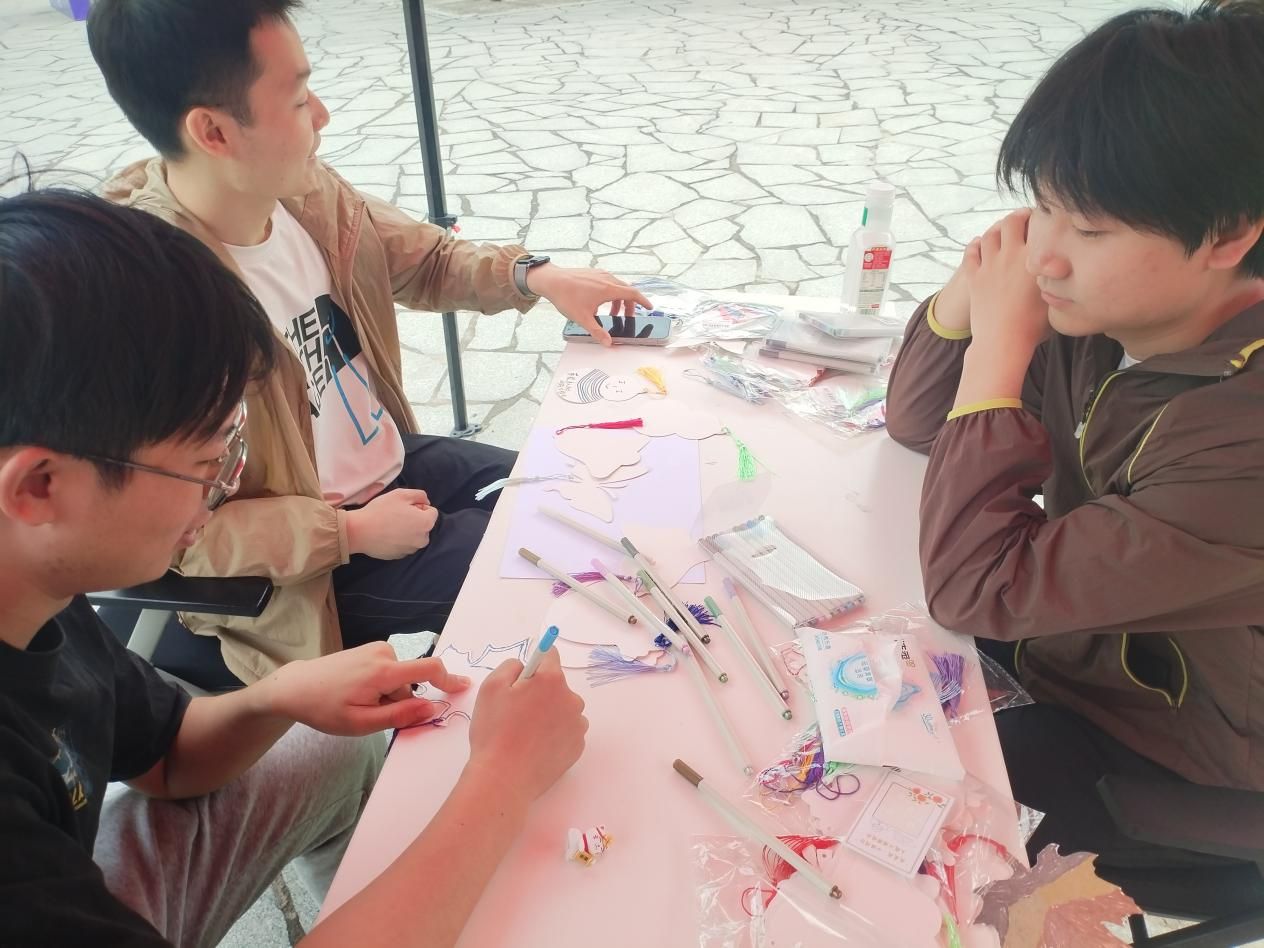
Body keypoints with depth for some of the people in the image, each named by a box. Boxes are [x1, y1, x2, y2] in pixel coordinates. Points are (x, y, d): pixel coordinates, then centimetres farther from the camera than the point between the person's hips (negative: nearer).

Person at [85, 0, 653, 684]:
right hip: (299, 569, -7)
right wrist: (349, 533, -21)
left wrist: (534, 277, -5)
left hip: (391, 462, 7)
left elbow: (425, 257, 10)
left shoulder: (305, 191, -9)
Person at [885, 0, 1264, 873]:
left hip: (1157, 771, -6)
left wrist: (1000, 343, -31)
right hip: (1057, 635, 6)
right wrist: (970, 292, -23)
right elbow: (915, 421, -3)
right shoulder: (1103, 315, -15)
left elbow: (975, 590, -34)